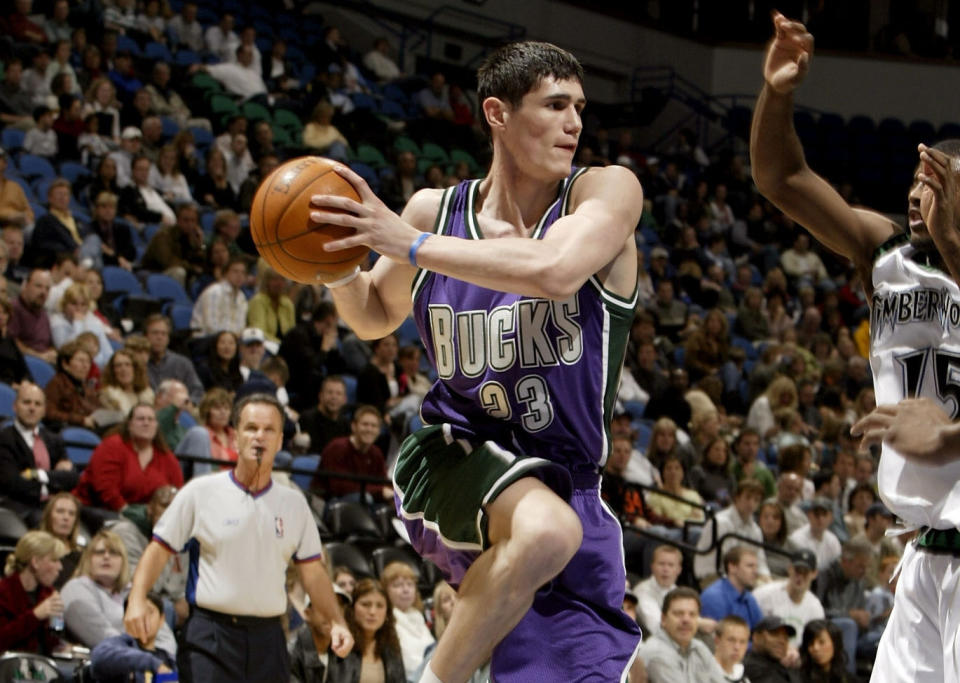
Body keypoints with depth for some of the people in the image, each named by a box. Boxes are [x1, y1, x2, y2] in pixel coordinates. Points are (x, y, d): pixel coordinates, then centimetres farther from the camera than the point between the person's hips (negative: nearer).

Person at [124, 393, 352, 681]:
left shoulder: (294, 503, 10)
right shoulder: (200, 492, 0)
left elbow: (312, 572, 14)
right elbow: (159, 549, 1)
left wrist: (337, 622, 2)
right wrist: (137, 598, -14)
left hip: (268, 639, 4)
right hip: (210, 634, -3)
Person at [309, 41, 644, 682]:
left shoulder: (607, 192, -9)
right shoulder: (435, 210, -1)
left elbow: (555, 270, -31)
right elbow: (376, 316, 17)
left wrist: (411, 244, -27)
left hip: (568, 483, 2)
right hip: (459, 458, -2)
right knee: (546, 528, -36)